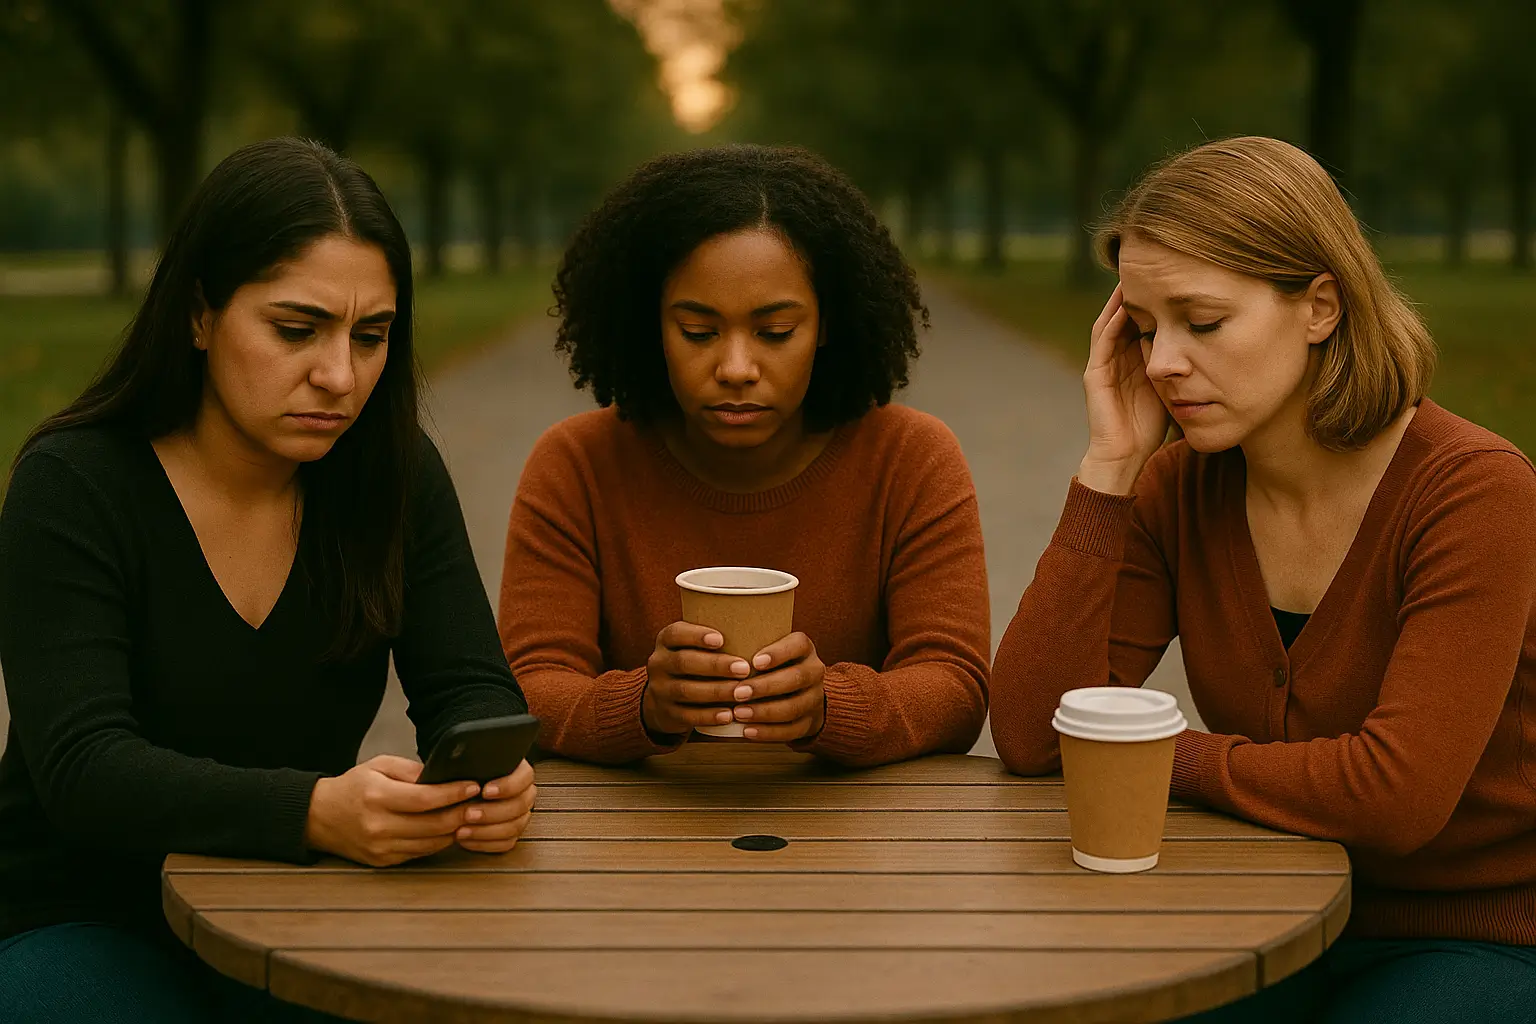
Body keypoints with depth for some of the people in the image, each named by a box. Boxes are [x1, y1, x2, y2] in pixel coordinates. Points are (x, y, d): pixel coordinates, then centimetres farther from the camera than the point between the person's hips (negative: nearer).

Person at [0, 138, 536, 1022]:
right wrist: (316, 811, -40)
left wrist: (491, 777, -29)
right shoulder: (71, 486, -13)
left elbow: (471, 685, -3)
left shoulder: (394, 475, 0)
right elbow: (83, 768, -22)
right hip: (81, 918, -3)